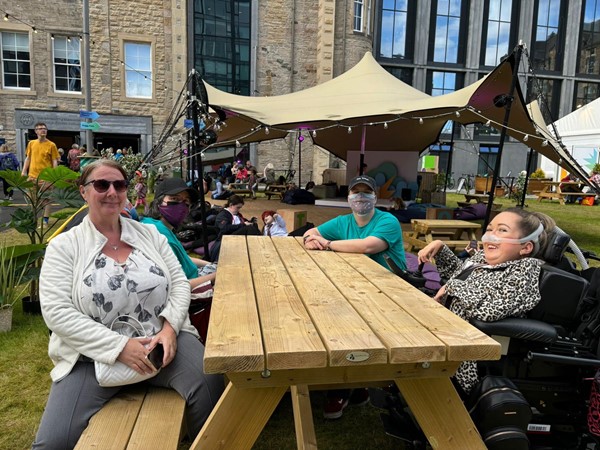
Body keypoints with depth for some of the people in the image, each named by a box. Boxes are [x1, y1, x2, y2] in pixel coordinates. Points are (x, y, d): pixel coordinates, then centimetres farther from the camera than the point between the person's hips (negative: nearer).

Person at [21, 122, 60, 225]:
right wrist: (24, 171, 6)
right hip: (33, 175, 4)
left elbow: (55, 161, -6)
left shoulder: (51, 145, -4)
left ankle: (45, 219, 10)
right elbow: (28, 158, 13)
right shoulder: (31, 143, 7)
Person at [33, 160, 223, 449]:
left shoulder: (149, 234, 8)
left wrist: (170, 327, -13)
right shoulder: (64, 246, -1)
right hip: (95, 353, 0)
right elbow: (56, 312, -10)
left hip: (163, 340, 1)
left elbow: (179, 283, 5)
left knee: (209, 385, -24)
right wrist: (119, 346, -17)